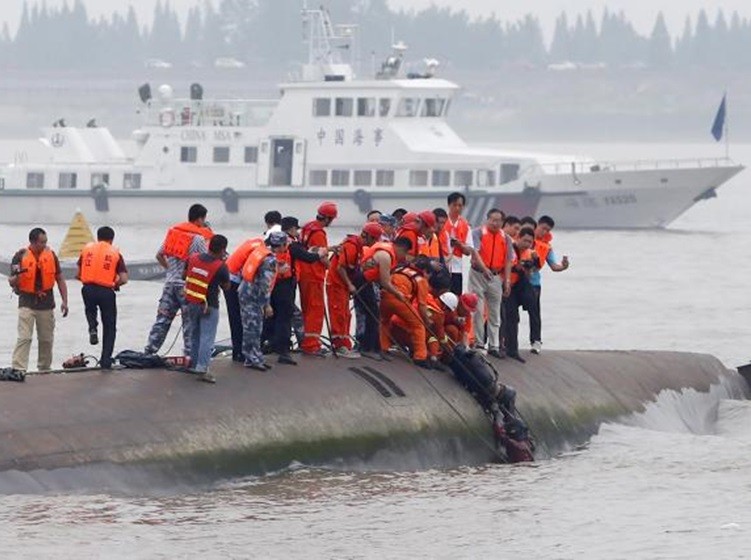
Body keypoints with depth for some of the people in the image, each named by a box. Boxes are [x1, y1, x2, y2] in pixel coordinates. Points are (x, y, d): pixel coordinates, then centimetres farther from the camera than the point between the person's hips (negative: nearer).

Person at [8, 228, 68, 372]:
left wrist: (65, 301, 4)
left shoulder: (51, 255, 1)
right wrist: (16, 277, -28)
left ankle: (44, 368, 28)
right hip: (27, 303, -3)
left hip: (46, 304, 3)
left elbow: (60, 279, 9)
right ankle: (18, 369, -19)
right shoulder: (21, 256, -7)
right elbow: (12, 282, -3)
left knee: (47, 339, 12)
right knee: (24, 338, -15)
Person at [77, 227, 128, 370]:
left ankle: (92, 328, 5)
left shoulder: (87, 248, 10)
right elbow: (124, 279, -3)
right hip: (106, 292, -2)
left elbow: (78, 274, 11)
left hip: (88, 289, 2)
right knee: (109, 327, 12)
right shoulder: (115, 253, 4)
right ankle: (106, 361, 9)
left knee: (90, 309, 35)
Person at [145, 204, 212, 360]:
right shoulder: (199, 238, -12)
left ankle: (149, 350, 11)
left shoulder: (173, 231, 8)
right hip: (187, 285, -6)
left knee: (163, 318, 10)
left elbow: (159, 255, 14)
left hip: (170, 282, 6)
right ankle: (189, 353, 2)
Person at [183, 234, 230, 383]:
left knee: (195, 335, 22)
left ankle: (194, 364, 32)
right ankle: (202, 369, -12)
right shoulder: (221, 267, -17)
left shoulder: (193, 258, -2)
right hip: (209, 306, -6)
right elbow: (226, 287, -3)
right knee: (207, 337, -4)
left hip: (191, 303, 6)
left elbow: (185, 275, 10)